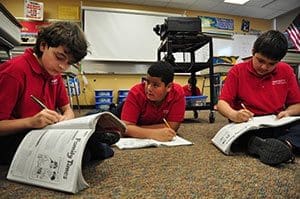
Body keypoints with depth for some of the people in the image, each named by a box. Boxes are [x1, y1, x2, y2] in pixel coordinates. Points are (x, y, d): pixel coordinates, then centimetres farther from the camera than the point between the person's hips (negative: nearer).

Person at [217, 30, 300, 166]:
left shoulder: (286, 71, 6)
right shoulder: (237, 71, -2)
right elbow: (222, 103, -6)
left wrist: (288, 112, -12)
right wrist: (234, 115, -29)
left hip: (278, 125, 2)